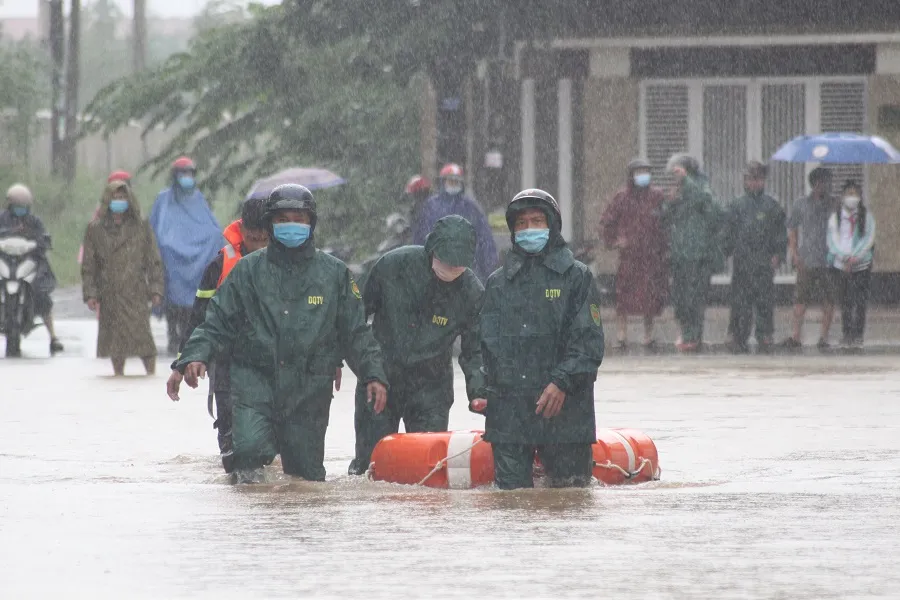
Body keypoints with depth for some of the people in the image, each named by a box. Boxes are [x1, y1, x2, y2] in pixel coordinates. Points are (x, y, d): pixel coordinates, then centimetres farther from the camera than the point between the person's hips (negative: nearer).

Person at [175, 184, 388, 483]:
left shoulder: (334, 273, 9)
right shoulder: (248, 270, 6)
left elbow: (356, 333, 12)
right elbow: (218, 322, 5)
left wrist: (373, 375, 1)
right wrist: (196, 356, -12)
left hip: (309, 389, 1)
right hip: (255, 379, -1)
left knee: (307, 474, 3)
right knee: (250, 448, -24)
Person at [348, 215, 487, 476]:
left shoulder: (471, 292, -12)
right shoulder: (393, 265, -14)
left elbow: (475, 350, -4)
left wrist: (479, 391, -22)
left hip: (431, 387, 0)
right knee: (371, 463, 3)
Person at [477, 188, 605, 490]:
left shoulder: (576, 277, 4)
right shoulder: (498, 283, 16)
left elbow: (589, 340, -3)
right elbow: (484, 343, 18)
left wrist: (562, 382, -16)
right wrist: (482, 391, 4)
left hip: (564, 410, -3)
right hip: (508, 414, 3)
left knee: (570, 487, -2)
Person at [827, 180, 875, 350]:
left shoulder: (866, 216, 4)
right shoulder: (835, 216, 5)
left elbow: (868, 239, -3)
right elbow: (832, 240, -1)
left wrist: (854, 258, -14)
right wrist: (844, 258, -14)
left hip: (862, 264, -1)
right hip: (841, 264, 1)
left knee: (860, 301, -6)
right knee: (845, 302, 1)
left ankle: (857, 335, -2)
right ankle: (847, 334, 7)